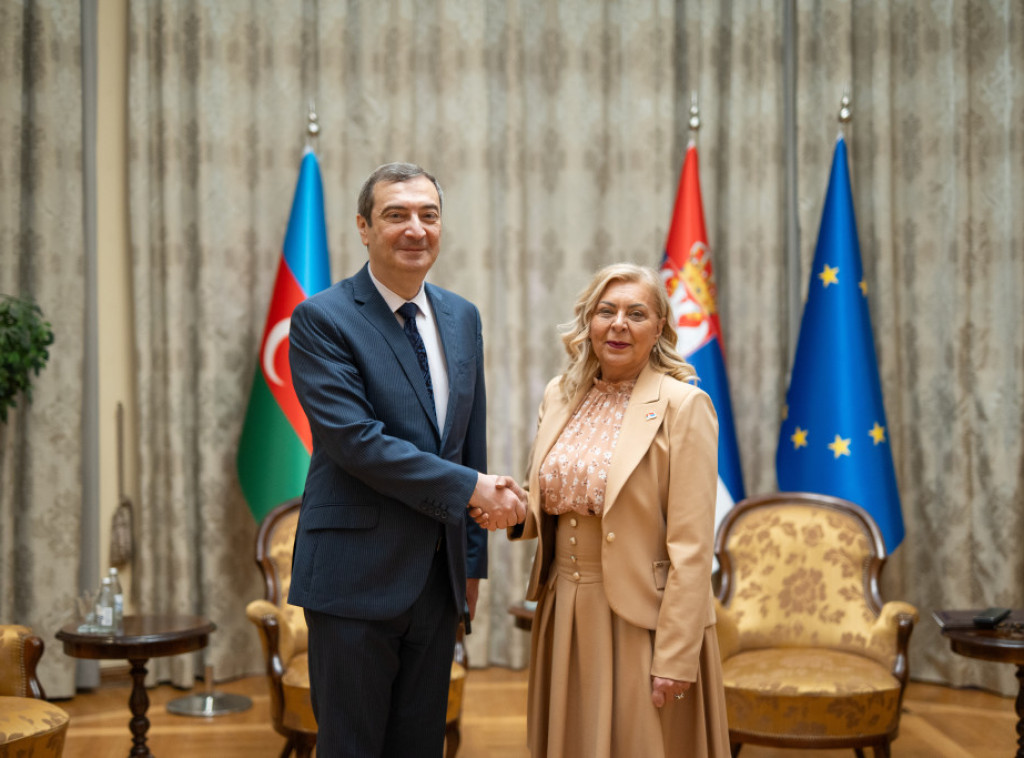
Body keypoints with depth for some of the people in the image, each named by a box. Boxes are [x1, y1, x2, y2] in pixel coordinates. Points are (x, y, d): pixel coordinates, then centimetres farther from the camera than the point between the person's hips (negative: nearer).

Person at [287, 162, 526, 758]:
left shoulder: (462, 318, 11)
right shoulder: (321, 319, -9)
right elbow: (354, 439, -20)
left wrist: (473, 561, 14)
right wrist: (470, 487, -17)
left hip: (440, 575, 6)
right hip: (358, 575, -6)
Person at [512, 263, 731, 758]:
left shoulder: (683, 405, -10)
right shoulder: (559, 396, 8)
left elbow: (690, 547, -14)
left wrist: (675, 657, -17)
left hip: (640, 621, -5)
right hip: (565, 618, 5)